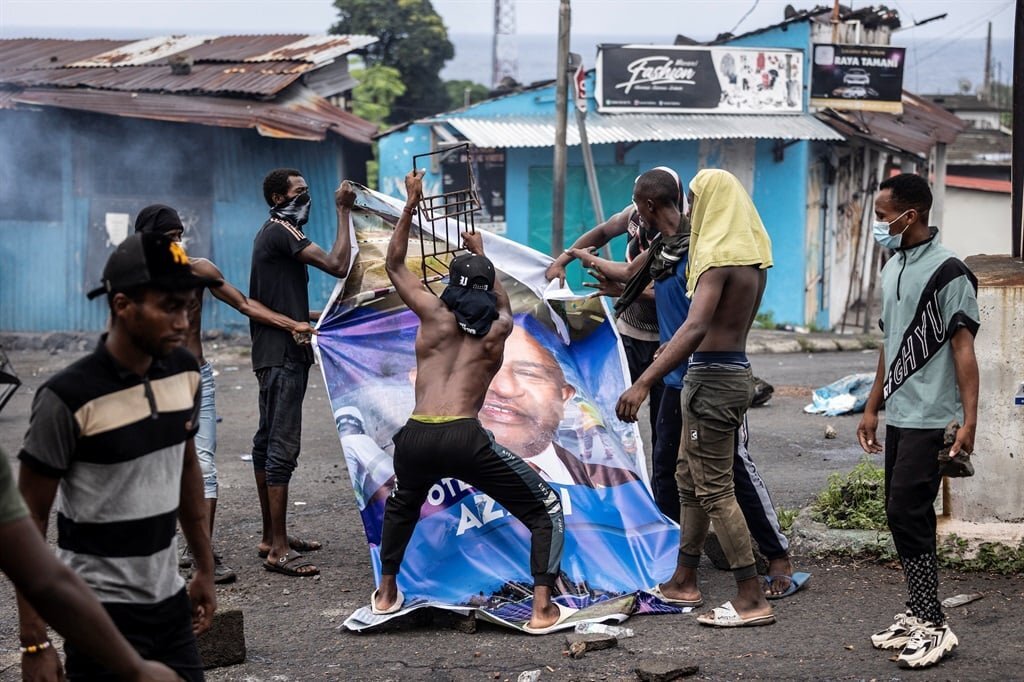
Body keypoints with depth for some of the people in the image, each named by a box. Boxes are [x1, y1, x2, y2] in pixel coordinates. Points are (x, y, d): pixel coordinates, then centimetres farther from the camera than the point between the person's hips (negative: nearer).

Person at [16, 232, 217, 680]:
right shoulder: (69, 399, -17)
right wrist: (34, 641, -15)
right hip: (102, 611, -6)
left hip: (169, 599, 6)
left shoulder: (185, 374, 1)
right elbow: (29, 522, -12)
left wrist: (205, 569, 19)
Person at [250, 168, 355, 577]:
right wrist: (343, 212, -15)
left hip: (272, 354, 11)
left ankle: (272, 536, 22)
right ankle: (279, 550, -13)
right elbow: (338, 266, -23)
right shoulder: (282, 233, -14)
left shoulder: (271, 234, 18)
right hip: (284, 355, -11)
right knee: (282, 446, -12)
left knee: (268, 441, 14)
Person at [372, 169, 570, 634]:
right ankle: (543, 610, -3)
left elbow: (394, 265, 29)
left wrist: (411, 203, 32)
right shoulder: (499, 328, 15)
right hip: (465, 439, -3)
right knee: (546, 510, 9)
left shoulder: (434, 313, 14)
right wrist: (482, 256, 54)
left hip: (415, 438, 3)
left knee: (401, 507, 36)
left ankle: (386, 592, 42)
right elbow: (499, 300, 41)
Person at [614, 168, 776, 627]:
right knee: (690, 480, 19)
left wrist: (644, 383, -35)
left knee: (714, 490, -5)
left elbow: (695, 327, -30)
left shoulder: (719, 256, -18)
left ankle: (752, 599, -5)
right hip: (736, 370, 10)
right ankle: (683, 581, 28)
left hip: (712, 377, -10)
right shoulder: (751, 255, 10)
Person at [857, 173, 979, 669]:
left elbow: (963, 348, -15)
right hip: (898, 416, 9)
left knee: (908, 515, -12)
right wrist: (872, 407, 21)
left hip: (931, 419, -9)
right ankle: (917, 615, 18)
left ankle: (933, 626, -7)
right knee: (903, 516, 10)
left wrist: (968, 422, -20)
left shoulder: (948, 272, -13)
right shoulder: (893, 269, 14)